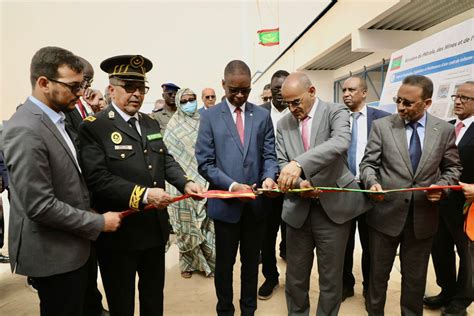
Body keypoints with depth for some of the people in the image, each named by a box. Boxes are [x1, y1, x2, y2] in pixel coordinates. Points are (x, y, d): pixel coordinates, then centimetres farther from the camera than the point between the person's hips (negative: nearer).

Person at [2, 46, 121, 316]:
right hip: (53, 253, -9)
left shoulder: (56, 119, 7)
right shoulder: (25, 130, -23)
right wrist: (98, 223, -17)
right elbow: (40, 206, -25)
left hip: (72, 246, 9)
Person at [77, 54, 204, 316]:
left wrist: (185, 183, -8)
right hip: (119, 232, -6)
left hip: (155, 227, 7)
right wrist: (143, 194, -29)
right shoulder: (93, 128, -13)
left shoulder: (151, 123, 10)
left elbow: (166, 159, 10)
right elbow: (98, 178, -23)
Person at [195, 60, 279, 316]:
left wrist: (269, 177, -19)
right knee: (224, 262, 15)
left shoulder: (262, 115, 4)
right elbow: (205, 163, -8)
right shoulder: (210, 116, -3)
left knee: (251, 260, 18)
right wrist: (232, 185, -20)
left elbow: (269, 155, 2)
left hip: (255, 203, 2)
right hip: (225, 201, -2)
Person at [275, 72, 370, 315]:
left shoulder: (336, 112, -5)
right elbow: (281, 163, 6)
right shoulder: (283, 124, 8)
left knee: (331, 279, 10)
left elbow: (340, 143, -26)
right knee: (295, 277, 14)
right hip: (297, 209, 3)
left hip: (333, 206, -3)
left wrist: (299, 163, -38)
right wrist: (298, 182, -16)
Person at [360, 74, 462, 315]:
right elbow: (368, 163, -5)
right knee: (378, 273, 15)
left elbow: (452, 167, 8)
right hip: (385, 213, -1)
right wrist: (373, 182, -25)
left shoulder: (444, 130, -1)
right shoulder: (381, 125, -5)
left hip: (423, 217, 1)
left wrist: (441, 186, -11)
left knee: (415, 277, 18)